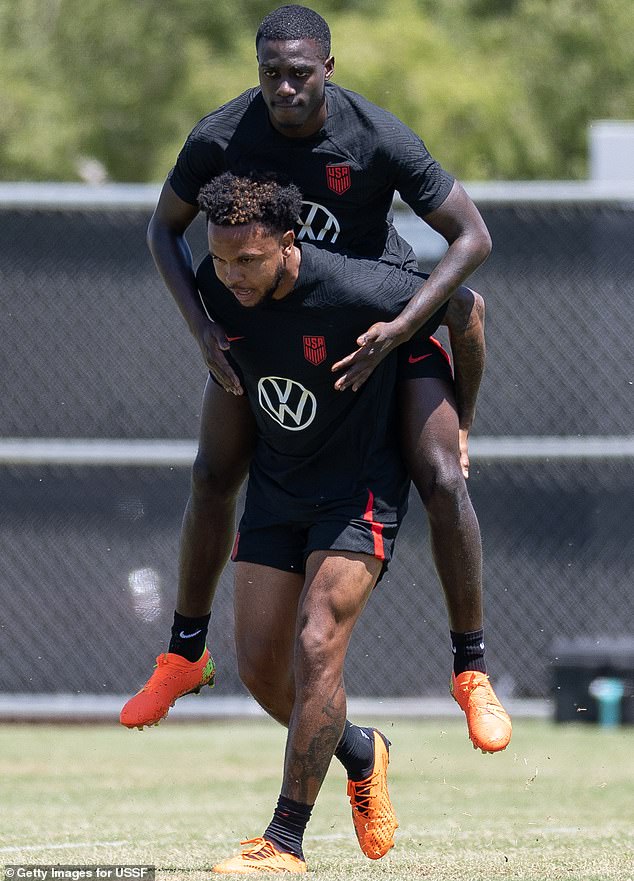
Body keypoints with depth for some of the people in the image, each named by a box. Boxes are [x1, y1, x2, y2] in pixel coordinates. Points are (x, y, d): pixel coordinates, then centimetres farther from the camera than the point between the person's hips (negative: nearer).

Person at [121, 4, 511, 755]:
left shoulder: (379, 140, -30)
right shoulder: (222, 138, -22)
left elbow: (473, 237, -24)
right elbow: (164, 228, -6)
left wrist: (399, 329, -34)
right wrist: (202, 330, -20)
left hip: (382, 312, -2)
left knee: (442, 480, -15)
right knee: (212, 477, -1)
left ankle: (470, 671, -3)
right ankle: (184, 656, 17)